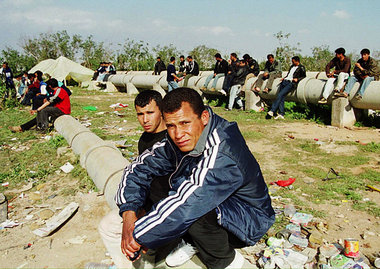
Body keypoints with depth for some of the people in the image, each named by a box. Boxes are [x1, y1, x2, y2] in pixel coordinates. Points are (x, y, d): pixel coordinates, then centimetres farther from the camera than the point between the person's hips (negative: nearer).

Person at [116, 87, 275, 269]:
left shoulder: (222, 156, -35)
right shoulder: (178, 139, -10)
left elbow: (183, 205, -39)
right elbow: (139, 169, -3)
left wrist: (137, 238, -27)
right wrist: (129, 214, -18)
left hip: (249, 220, -7)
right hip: (219, 206, 8)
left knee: (190, 208, -36)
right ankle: (188, 241, 9)